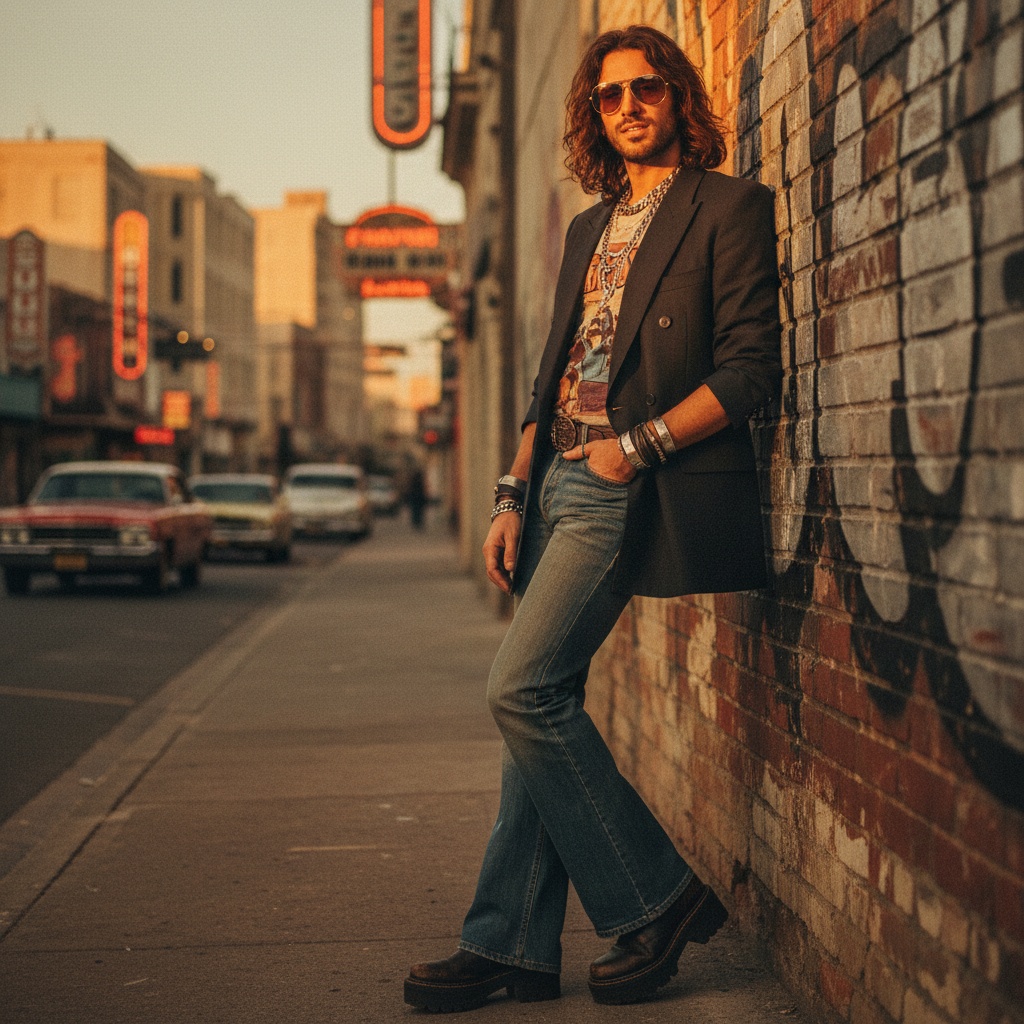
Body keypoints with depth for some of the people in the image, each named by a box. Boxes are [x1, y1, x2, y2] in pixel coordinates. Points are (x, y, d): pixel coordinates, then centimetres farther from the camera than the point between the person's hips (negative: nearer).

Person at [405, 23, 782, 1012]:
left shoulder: (729, 208, -2)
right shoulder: (586, 231, 21)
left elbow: (751, 366, -10)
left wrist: (639, 444, -17)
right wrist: (514, 496, 12)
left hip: (632, 489, -8)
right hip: (559, 484, 8)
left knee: (520, 689, -15)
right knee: (538, 705, 5)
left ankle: (654, 896, -1)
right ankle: (512, 945, 11)